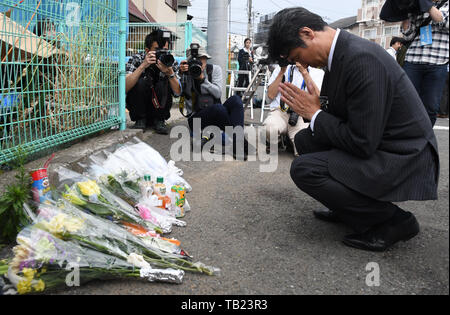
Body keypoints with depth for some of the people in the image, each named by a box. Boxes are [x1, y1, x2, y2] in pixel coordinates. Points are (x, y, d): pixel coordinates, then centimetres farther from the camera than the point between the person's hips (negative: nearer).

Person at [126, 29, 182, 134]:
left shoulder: (169, 62, -9)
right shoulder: (136, 59, -14)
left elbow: (177, 92, -17)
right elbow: (124, 88, -29)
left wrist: (170, 73, -33)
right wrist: (143, 66, -37)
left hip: (159, 109, 1)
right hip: (138, 108, -1)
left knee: (163, 84, -25)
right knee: (142, 82, -27)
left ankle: (159, 121, -7)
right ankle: (140, 120, -9)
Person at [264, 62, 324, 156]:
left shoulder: (318, 72, 13)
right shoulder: (282, 67, 18)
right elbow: (271, 95, 7)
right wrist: (282, 72, -1)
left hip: (302, 114, -1)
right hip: (280, 111, 1)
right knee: (270, 128, -36)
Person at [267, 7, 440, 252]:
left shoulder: (361, 59, -25)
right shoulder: (340, 52, 5)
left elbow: (362, 143, -26)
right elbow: (344, 117, 14)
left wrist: (315, 113, -14)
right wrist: (315, 107, -5)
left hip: (402, 163, -10)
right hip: (373, 143, 10)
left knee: (304, 169, -20)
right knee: (305, 139, 9)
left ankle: (394, 221, -4)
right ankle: (347, 207, 17)